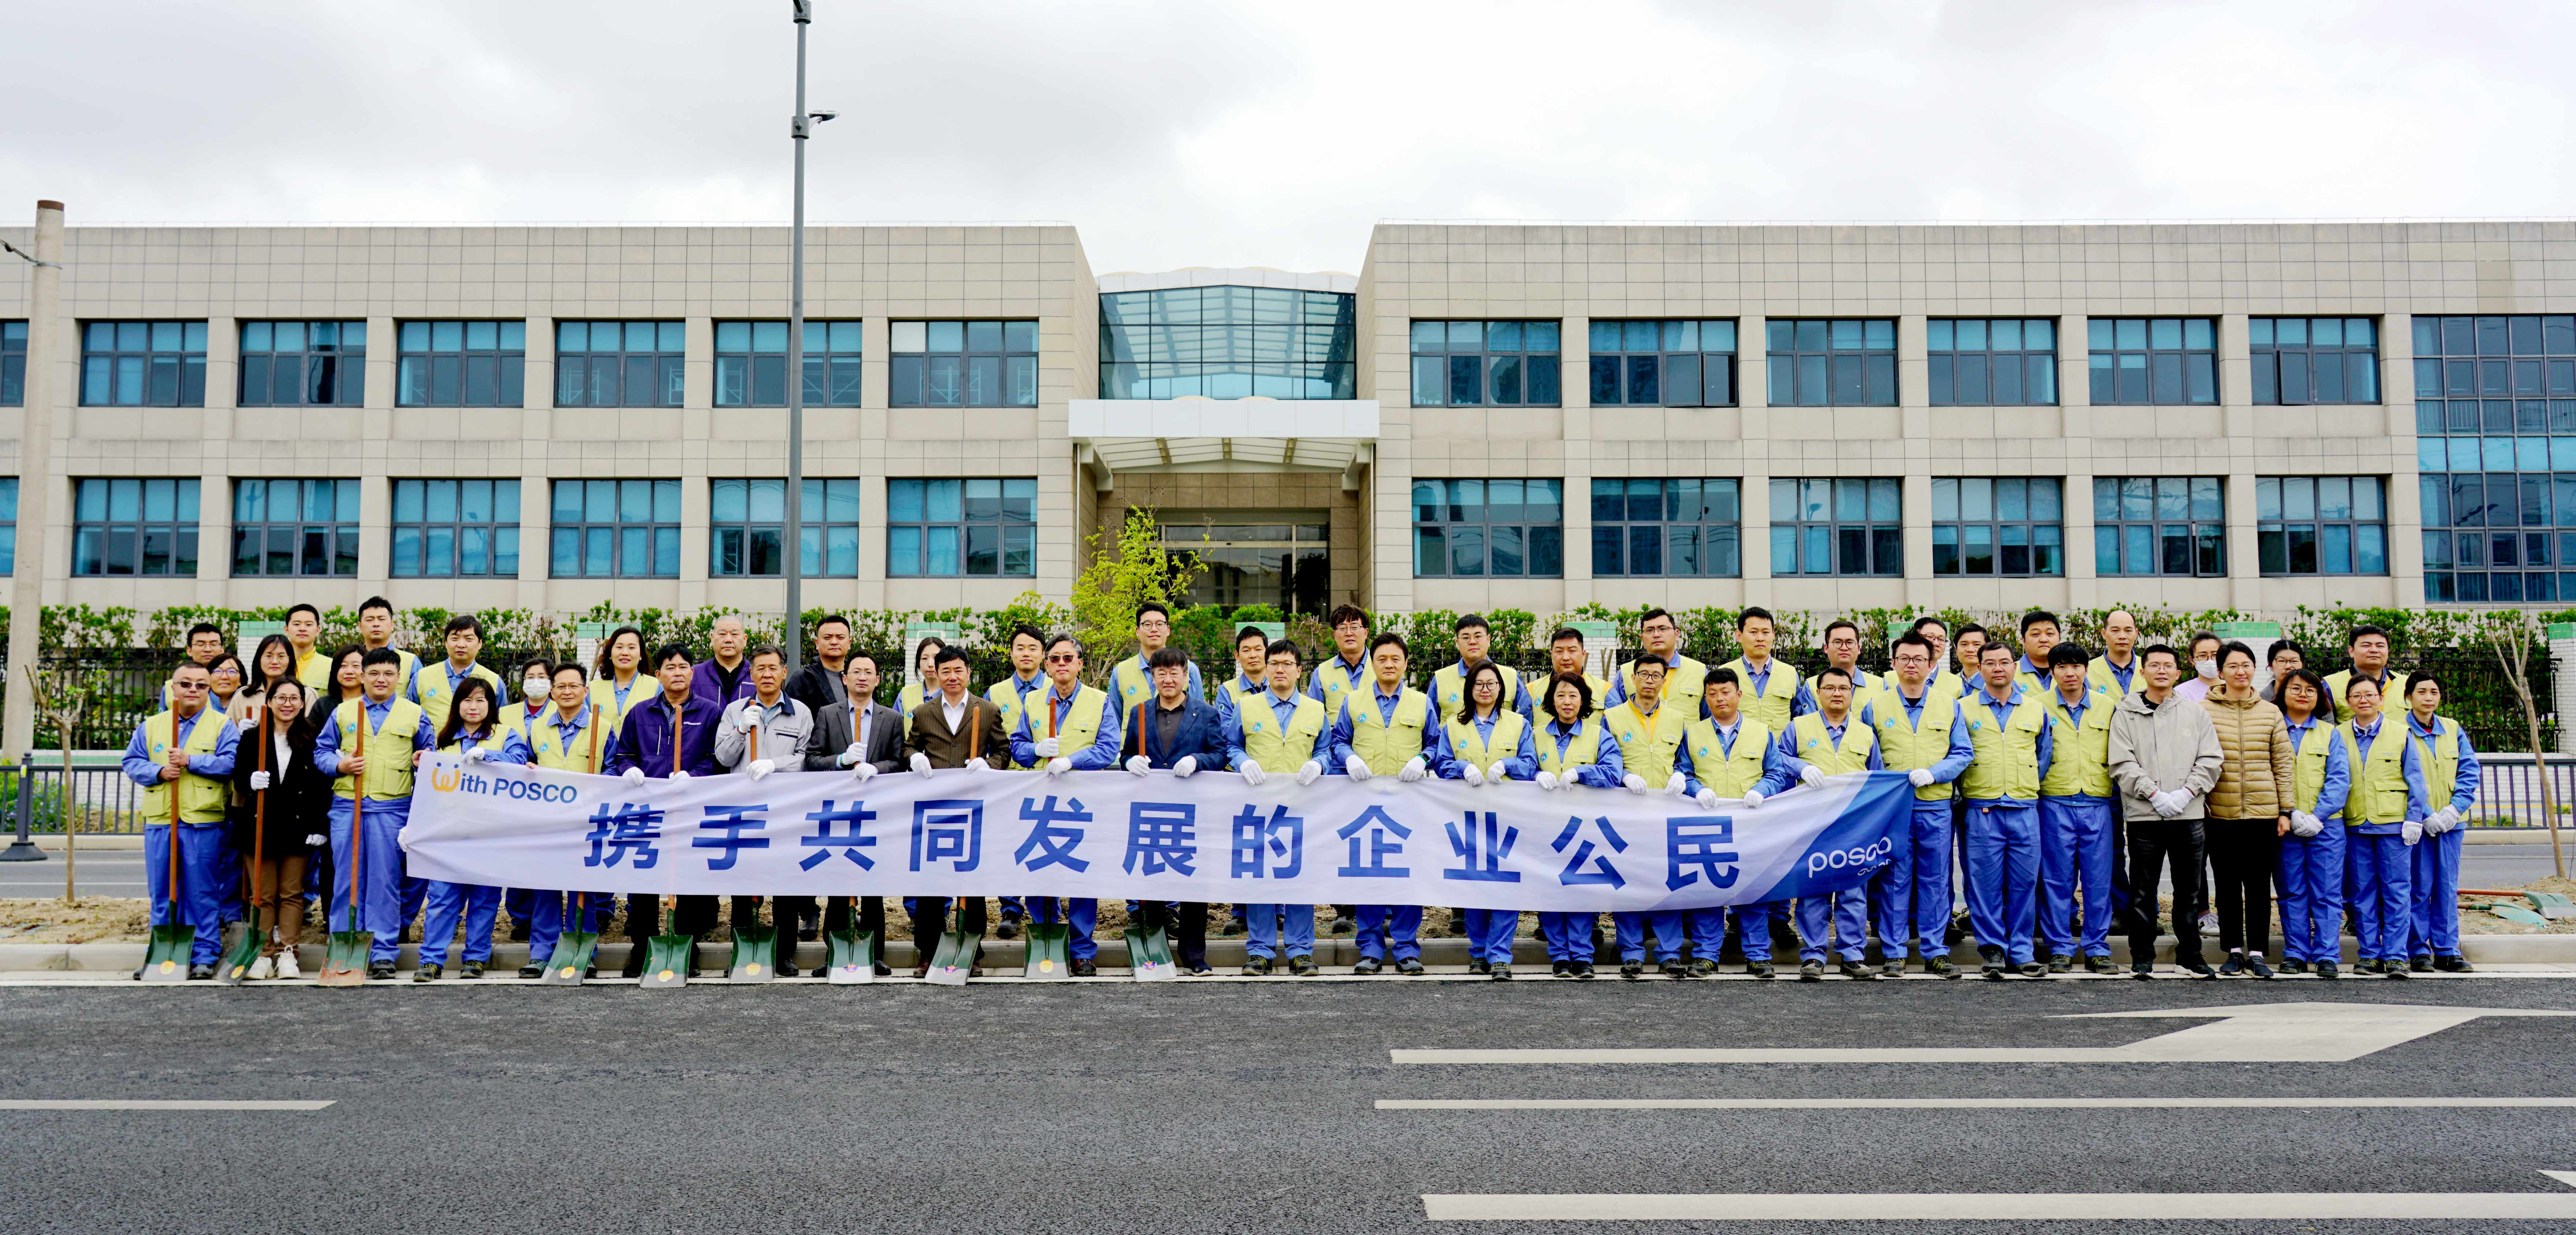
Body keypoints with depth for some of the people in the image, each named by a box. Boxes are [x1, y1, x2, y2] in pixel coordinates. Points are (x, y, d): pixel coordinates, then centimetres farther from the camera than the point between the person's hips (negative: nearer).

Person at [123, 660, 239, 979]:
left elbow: (231, 763, -8)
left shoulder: (222, 725, 4)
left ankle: (204, 956, 6)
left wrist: (191, 761, -14)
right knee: (162, 894, 8)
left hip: (204, 823, -3)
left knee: (203, 894, -1)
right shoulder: (150, 726, 15)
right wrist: (159, 771, -8)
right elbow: (132, 763, 10)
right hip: (159, 821, 3)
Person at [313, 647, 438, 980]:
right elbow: (321, 751, 14)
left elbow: (430, 753, 15)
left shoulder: (414, 714, 9)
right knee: (346, 881, 5)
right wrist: (339, 765, -5)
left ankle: (383, 953, 4)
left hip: (392, 807, -2)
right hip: (346, 805, 2)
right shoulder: (342, 712, 12)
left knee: (385, 882, -1)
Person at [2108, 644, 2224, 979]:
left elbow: (2210, 760, 5)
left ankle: (2190, 954, 20)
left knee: (2189, 891, 9)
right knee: (2142, 892, 2)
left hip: (2188, 815, 2)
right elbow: (2122, 763, -3)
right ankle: (2142, 958, 10)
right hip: (2143, 816, -2)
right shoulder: (2126, 713, 4)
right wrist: (2155, 794, -13)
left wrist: (2186, 793, -8)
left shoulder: (2196, 713, 10)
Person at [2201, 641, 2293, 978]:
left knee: (2259, 884, 3)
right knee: (2227, 884, 6)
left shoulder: (2271, 712, 8)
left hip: (2262, 811, 1)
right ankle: (2234, 951, 15)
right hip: (2220, 813, -1)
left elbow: (2282, 765, 7)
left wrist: (2285, 811, 3)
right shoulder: (2204, 710, 3)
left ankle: (2256, 953, 11)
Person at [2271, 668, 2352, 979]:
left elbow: (2340, 779, 2)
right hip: (2285, 825, 0)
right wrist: (2290, 814, -11)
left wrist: (2317, 816, -11)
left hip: (2326, 824, 0)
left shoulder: (2330, 733, 11)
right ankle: (2295, 954, 9)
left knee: (2327, 892, -2)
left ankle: (2327, 956, 2)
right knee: (2292, 892, 3)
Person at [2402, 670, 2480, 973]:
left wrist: (2454, 810, -8)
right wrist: (2425, 817, -13)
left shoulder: (2453, 730, 11)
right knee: (2419, 887, -3)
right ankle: (2418, 951, 3)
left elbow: (2470, 773, 6)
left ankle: (2447, 951, 10)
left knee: (2448, 886, 5)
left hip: (2450, 822, 4)